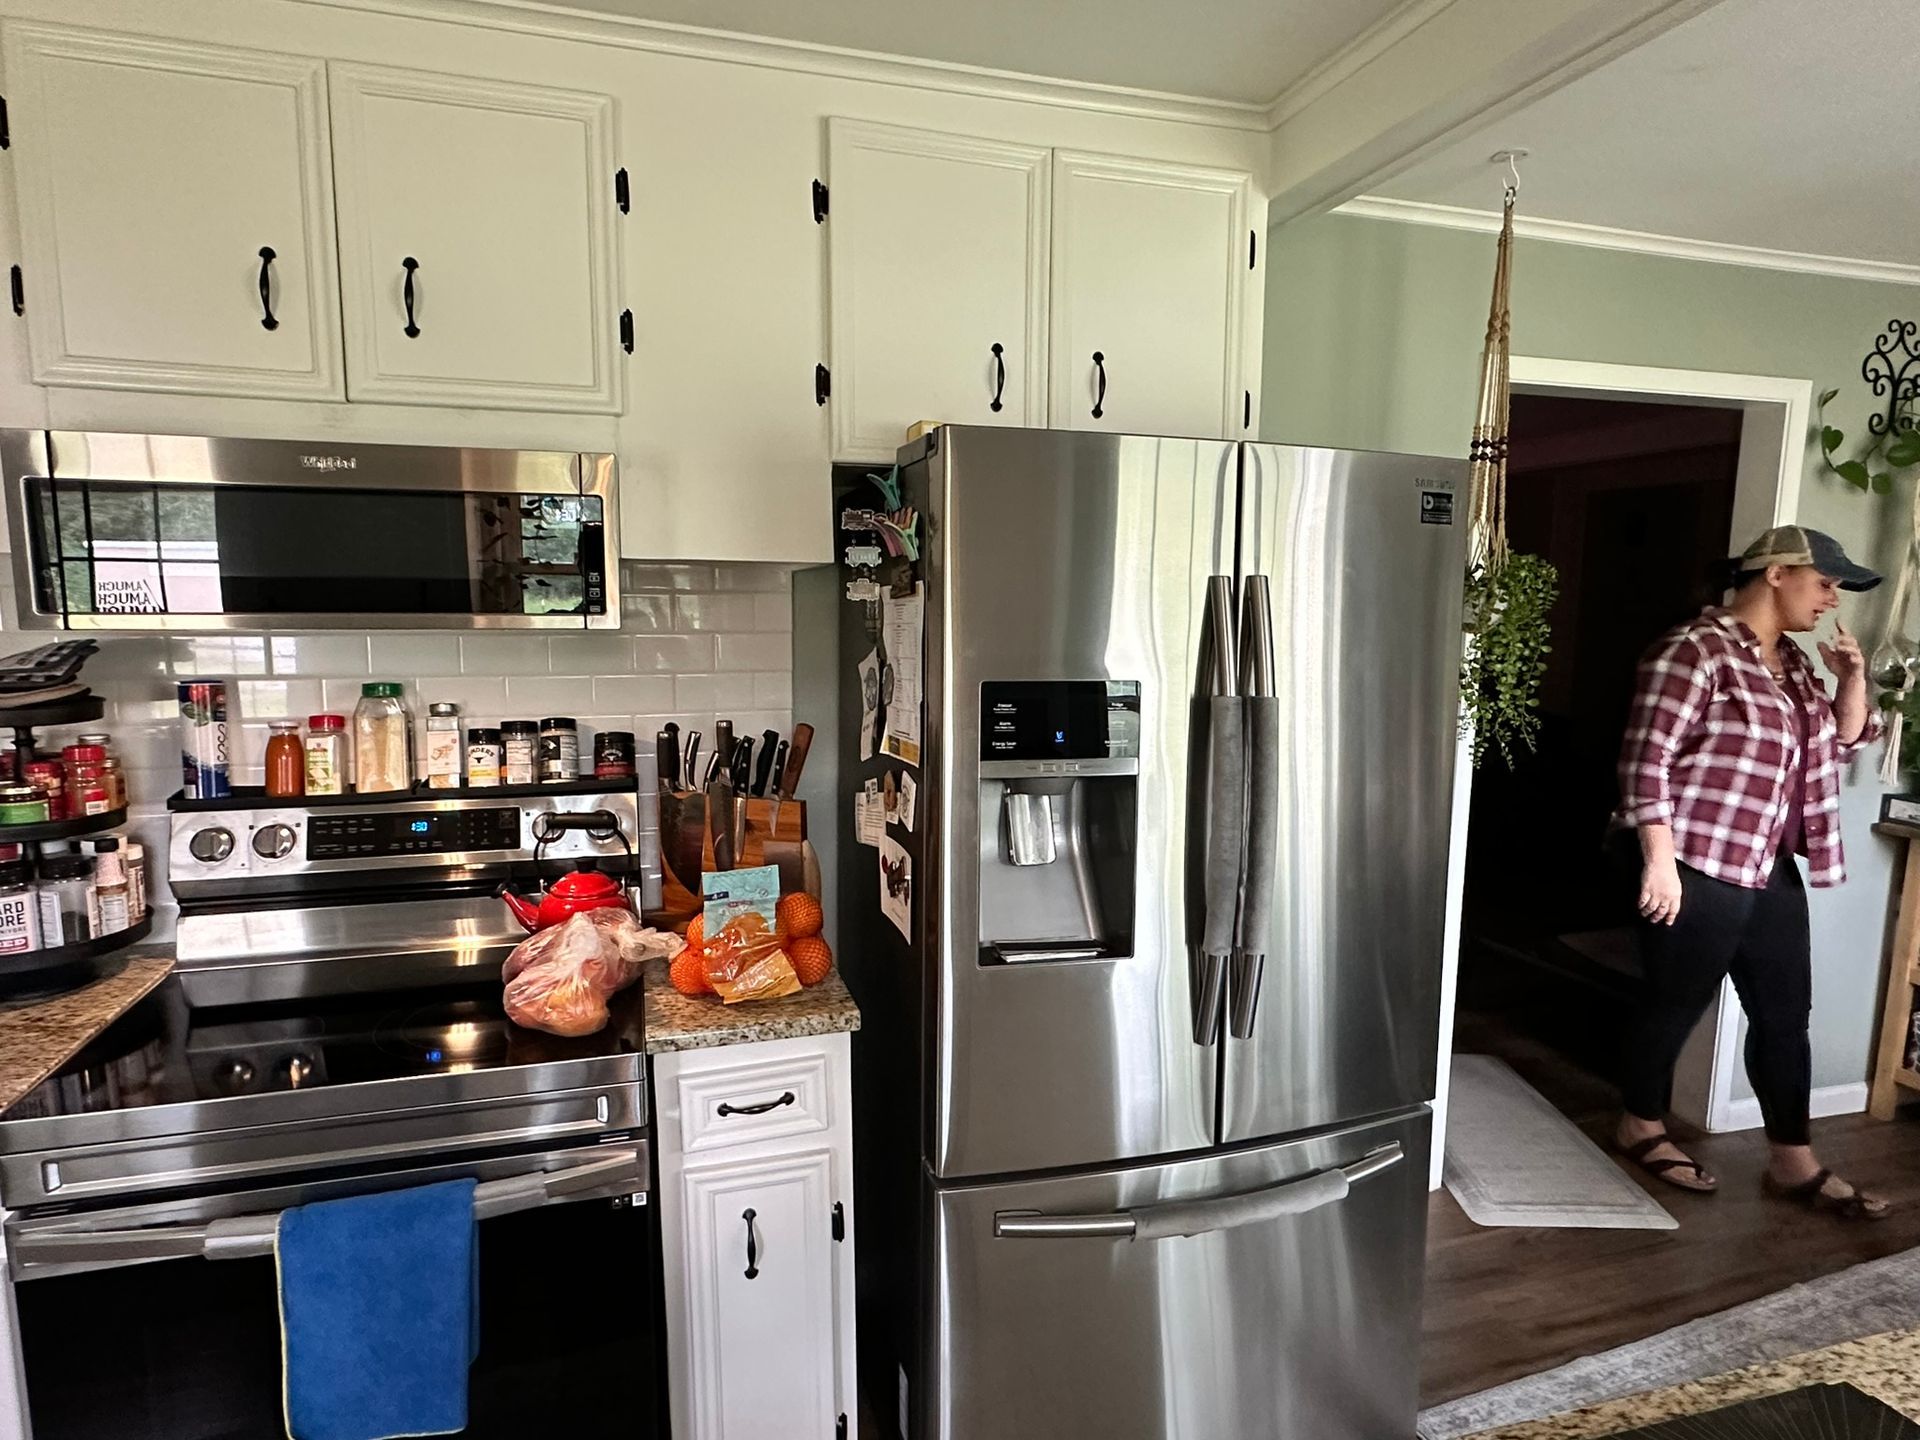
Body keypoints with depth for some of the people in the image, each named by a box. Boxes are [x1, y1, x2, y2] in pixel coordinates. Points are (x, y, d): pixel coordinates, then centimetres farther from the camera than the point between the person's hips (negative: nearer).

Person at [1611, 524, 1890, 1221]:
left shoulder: (1789, 661, 14)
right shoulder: (1696, 649, -14)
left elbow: (1840, 743, 25)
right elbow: (1646, 759, -20)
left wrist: (1852, 679, 7)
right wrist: (1660, 860, -23)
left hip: (1772, 871, 9)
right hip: (1697, 866, -9)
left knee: (1785, 1012, 13)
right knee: (1677, 1003, 5)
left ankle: (1792, 1161, 25)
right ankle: (1641, 1128, 24)